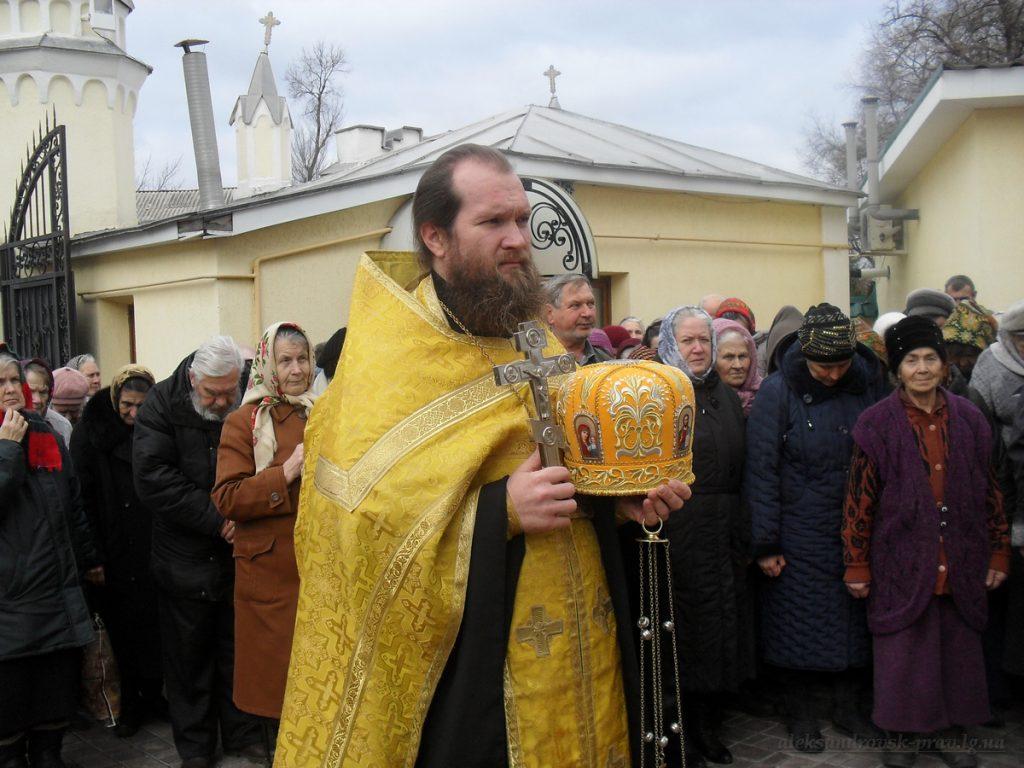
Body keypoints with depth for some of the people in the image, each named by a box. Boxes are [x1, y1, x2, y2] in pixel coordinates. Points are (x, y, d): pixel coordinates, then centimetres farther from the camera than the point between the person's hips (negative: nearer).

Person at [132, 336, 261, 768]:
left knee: (239, 650, 13)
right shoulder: (163, 404, -10)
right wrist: (216, 519, -19)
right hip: (186, 557, -1)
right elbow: (152, 478, -18)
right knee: (189, 655, 11)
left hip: (240, 553, 1)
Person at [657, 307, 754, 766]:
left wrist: (743, 537, 11)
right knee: (681, 631, 2)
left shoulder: (726, 396, 13)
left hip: (724, 534, 6)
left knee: (721, 627, 10)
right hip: (677, 534, -5)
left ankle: (708, 726, 26)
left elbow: (741, 470, 15)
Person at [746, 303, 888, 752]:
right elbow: (761, 470, -9)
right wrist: (765, 544, -11)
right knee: (797, 622, 6)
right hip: (798, 537, -3)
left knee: (854, 622, 12)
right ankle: (800, 715, 24)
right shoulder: (778, 392, -9)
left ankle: (847, 706, 31)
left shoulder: (867, 387, 2)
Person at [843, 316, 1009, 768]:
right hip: (902, 563, -3)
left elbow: (989, 490, 11)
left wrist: (999, 552, 10)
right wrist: (856, 564, -4)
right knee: (903, 654, 5)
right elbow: (859, 500, -5)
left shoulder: (969, 420, 4)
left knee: (959, 650, 12)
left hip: (960, 567, 3)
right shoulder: (877, 424, -6)